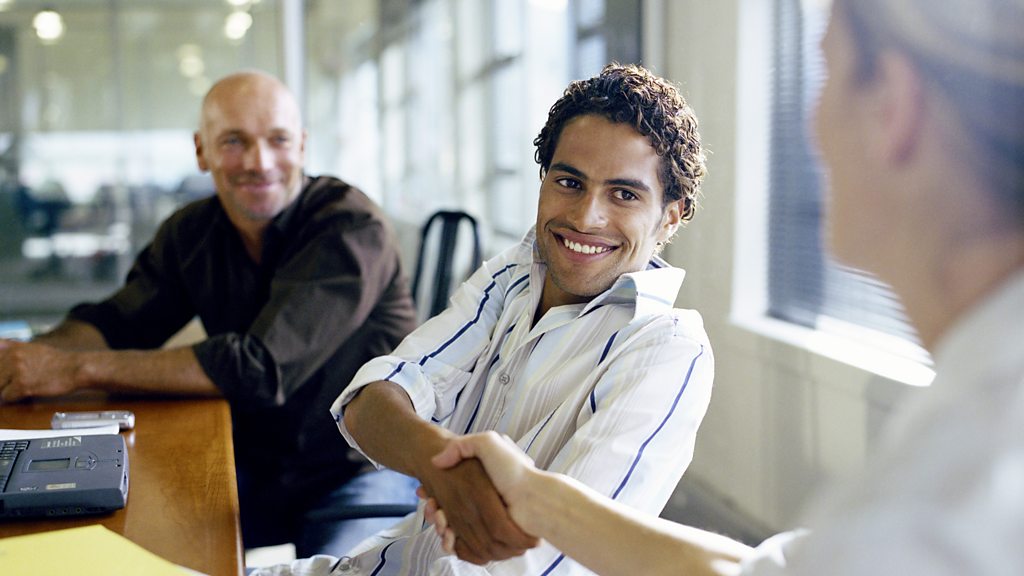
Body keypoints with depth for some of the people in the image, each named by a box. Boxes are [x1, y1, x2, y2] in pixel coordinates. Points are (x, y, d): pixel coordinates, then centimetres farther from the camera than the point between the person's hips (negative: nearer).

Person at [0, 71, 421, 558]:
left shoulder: (352, 229, -19)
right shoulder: (191, 233, 5)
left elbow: (261, 367, -27)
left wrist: (79, 368, -26)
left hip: (362, 474, -5)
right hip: (254, 476, 6)